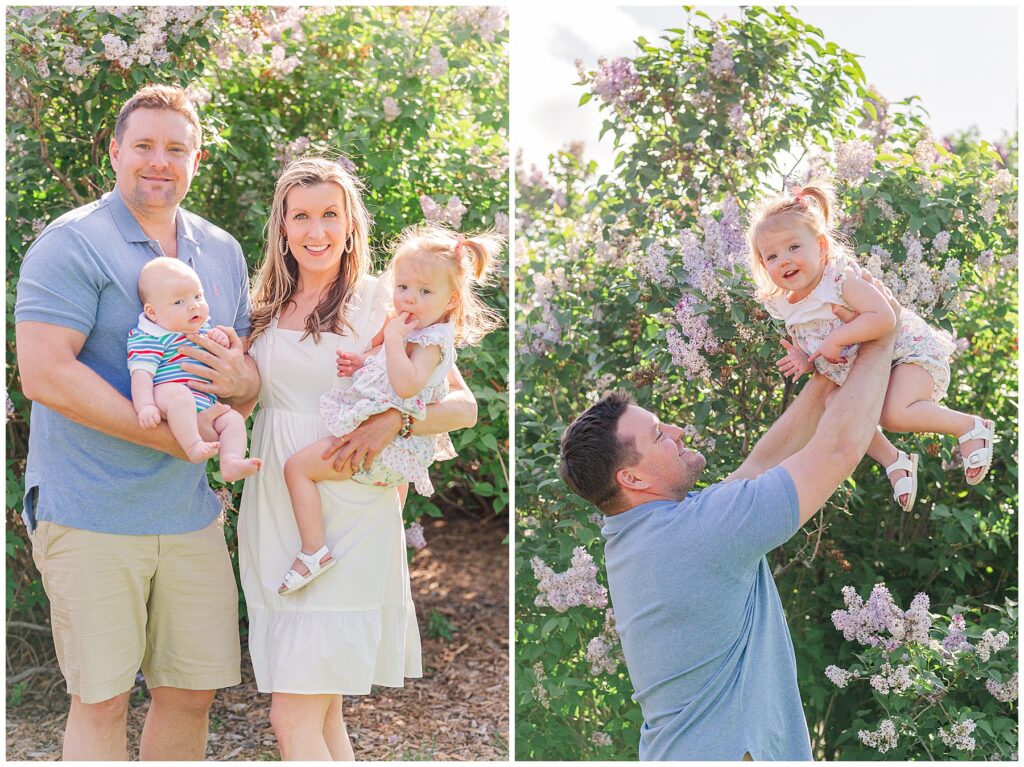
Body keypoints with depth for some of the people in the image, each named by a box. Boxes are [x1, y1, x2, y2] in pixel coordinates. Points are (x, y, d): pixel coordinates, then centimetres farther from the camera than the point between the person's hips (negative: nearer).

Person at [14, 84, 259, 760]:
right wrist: (172, 435, -18)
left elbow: (253, 379, 19)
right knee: (102, 699, 0)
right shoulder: (72, 244, -7)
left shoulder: (222, 251, 14)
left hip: (189, 513, 6)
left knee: (194, 691, 10)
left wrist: (239, 379, -8)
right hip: (92, 516, -6)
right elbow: (43, 374, -17)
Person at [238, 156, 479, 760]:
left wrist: (393, 421, -21)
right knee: (321, 714, 10)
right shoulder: (267, 307, 13)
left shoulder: (383, 302, -2)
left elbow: (464, 405, -4)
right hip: (274, 518, 5)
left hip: (347, 517, -5)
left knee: (294, 714, -10)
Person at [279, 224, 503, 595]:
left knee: (297, 466, -10)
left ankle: (313, 551, -10)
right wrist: (362, 363, 6)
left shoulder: (432, 341, -19)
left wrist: (393, 337, -28)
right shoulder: (413, 332, 11)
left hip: (384, 441, -11)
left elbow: (406, 384, -36)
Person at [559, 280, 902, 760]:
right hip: (724, 751, -9)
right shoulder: (700, 530, -24)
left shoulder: (636, 532, 2)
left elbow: (760, 464, 9)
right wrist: (880, 343, -8)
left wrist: (824, 379, 8)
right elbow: (839, 447, -20)